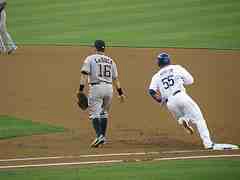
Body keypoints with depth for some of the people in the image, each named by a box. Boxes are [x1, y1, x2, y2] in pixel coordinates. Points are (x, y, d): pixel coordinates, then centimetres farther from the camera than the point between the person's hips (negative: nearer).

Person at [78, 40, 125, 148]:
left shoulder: (90, 59, 2)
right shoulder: (110, 61, 15)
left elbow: (84, 75, -9)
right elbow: (115, 78, 16)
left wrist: (81, 89, -12)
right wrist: (120, 93, 19)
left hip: (96, 88, -5)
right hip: (109, 88, 5)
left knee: (94, 113, -5)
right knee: (104, 113, 19)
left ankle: (99, 136, -23)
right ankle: (103, 137, 18)